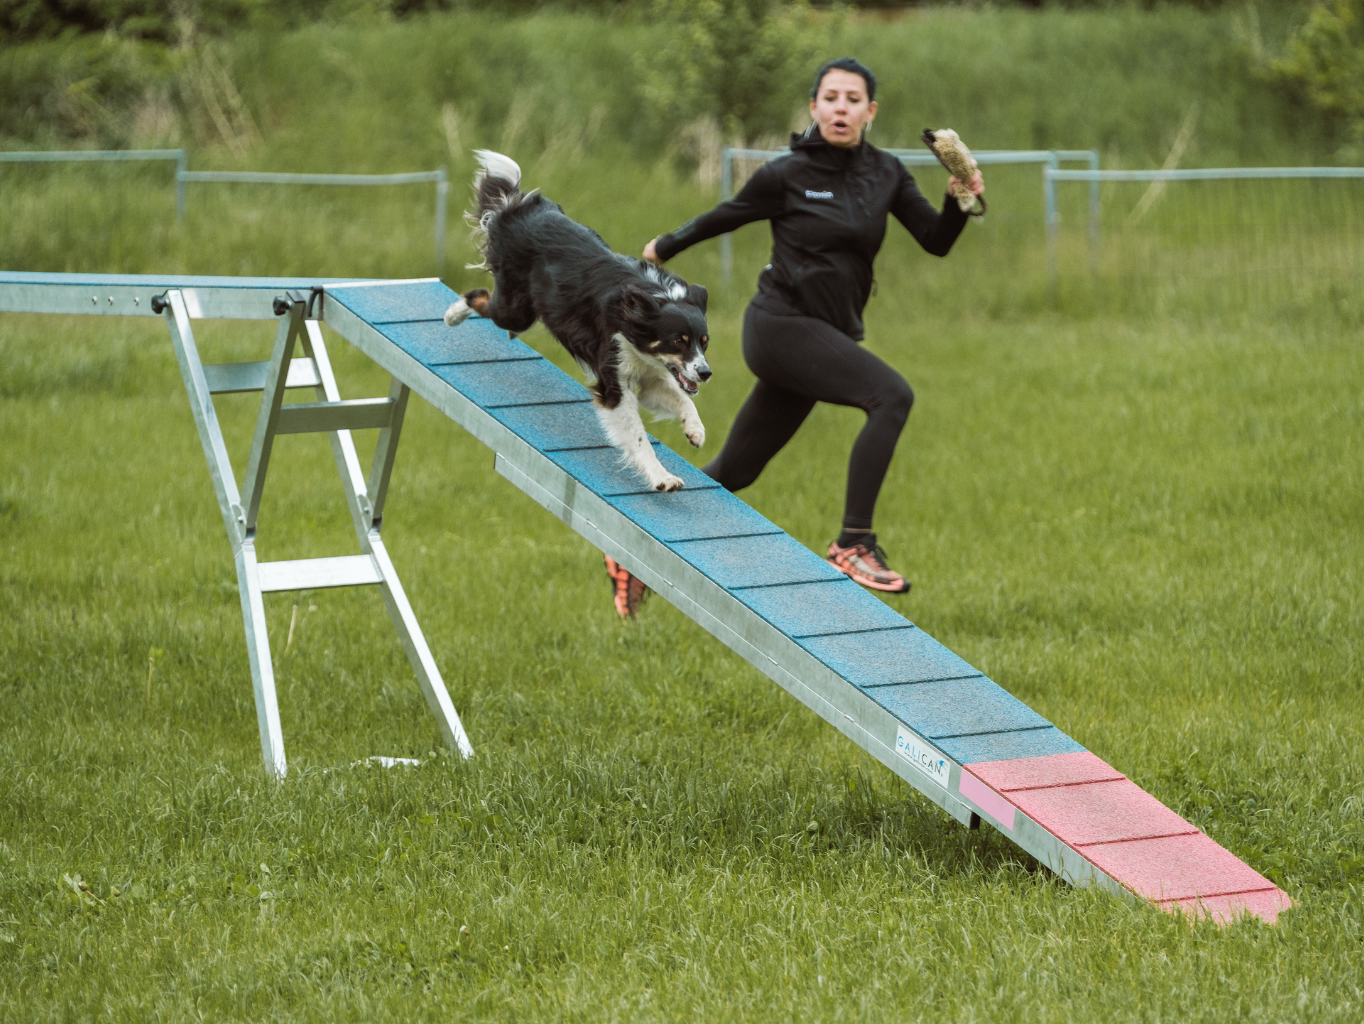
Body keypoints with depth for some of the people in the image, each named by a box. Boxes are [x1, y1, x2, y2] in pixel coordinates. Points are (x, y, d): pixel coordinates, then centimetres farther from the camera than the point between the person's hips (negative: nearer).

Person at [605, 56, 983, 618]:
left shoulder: (885, 173, 6)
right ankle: (854, 543, -25)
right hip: (782, 324, -6)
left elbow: (936, 241, 2)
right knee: (892, 396, -26)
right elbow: (725, 215, 7)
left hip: (828, 337, 6)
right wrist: (666, 247, 21)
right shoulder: (788, 174, -8)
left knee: (734, 470, 12)